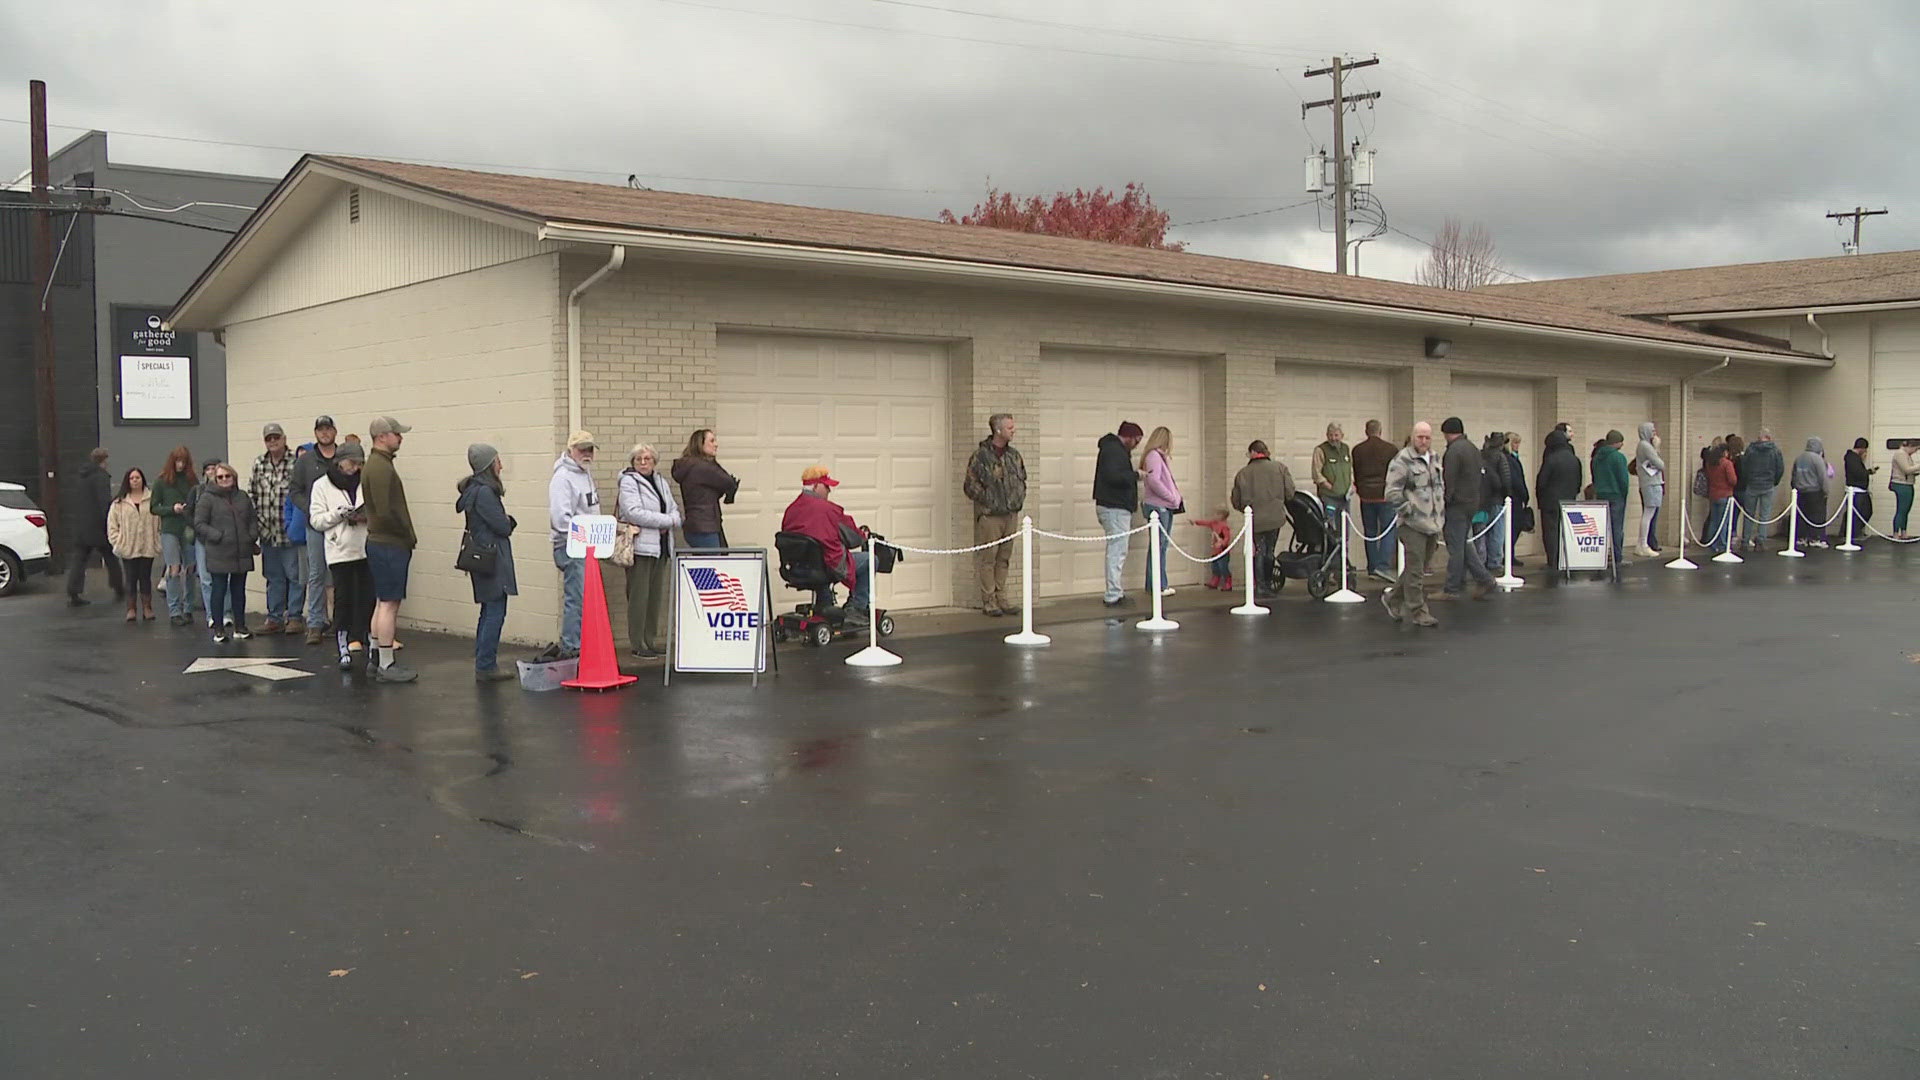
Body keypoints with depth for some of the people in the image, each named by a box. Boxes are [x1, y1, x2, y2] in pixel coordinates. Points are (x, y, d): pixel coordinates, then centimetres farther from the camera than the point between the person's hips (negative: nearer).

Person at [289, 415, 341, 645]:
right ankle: (315, 624, 5)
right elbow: (294, 491, 7)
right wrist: (310, 510, -8)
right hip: (315, 525, 1)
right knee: (316, 575, 2)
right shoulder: (305, 460, 7)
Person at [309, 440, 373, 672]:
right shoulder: (322, 486, 4)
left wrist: (367, 517, -9)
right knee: (343, 599, -1)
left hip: (366, 550, 2)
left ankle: (356, 641, 2)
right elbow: (316, 520, 1)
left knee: (366, 598, -4)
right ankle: (344, 649, 5)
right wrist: (339, 514, -14)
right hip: (339, 551, -2)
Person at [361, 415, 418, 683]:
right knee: (389, 604, -6)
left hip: (381, 543, 10)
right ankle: (386, 666, -2)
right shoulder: (381, 468, -17)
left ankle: (377, 661, 20)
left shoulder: (375, 465, 16)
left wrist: (407, 536, 11)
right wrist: (410, 536, -11)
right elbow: (387, 512, -23)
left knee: (383, 603, 14)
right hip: (390, 545, -10)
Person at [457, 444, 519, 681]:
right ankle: (486, 667, -4)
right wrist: (508, 520, 2)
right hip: (492, 560, -10)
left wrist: (505, 521, -1)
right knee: (495, 613, -7)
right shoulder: (484, 492, -17)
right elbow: (503, 526, -17)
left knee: (489, 612, 15)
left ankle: (483, 665, 20)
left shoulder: (476, 489, 15)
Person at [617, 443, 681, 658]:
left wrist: (668, 523, -8)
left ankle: (651, 640, 17)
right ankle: (637, 643, -1)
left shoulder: (662, 483, 19)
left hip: (661, 545, 7)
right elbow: (633, 512, -17)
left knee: (657, 595, 9)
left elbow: (675, 511, 17)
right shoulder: (628, 482, -4)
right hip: (640, 545, -7)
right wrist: (666, 520, -13)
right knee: (639, 595, -6)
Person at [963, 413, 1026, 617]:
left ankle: (1001, 599, 17)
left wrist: (1020, 500, 12)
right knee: (988, 558, -2)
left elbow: (1022, 479, 25)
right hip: (989, 515, -6)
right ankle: (988, 601, 3)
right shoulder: (981, 455, -9)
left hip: (1010, 515, 7)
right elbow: (970, 485, -9)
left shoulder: (1013, 455, 12)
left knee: (1004, 558, 11)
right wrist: (988, 501, -10)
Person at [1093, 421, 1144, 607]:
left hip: (1114, 507, 11)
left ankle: (1115, 592, 20)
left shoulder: (1115, 448, 20)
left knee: (1116, 550, 15)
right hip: (1115, 508, -11)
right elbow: (1113, 476, -25)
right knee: (1117, 551, -9)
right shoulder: (1114, 450, -13)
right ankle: (1113, 596, -8)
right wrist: (1135, 475, -16)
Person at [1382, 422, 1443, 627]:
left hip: (1433, 524, 8)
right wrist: (1409, 511, -14)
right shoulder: (1402, 461, -11)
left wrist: (1440, 514, 17)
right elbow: (1392, 493, -16)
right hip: (1414, 525, -8)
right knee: (1415, 570, -4)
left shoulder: (1433, 459, 15)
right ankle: (1418, 612, 4)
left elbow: (1441, 487, 27)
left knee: (1418, 568, 14)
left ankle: (1393, 598, 30)